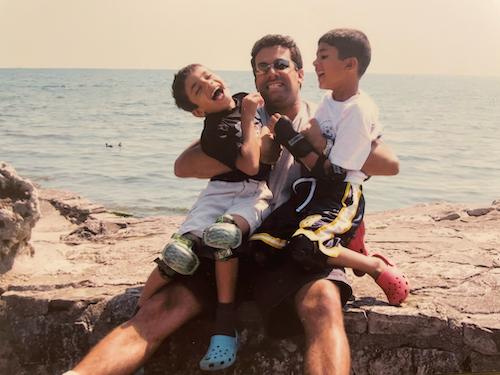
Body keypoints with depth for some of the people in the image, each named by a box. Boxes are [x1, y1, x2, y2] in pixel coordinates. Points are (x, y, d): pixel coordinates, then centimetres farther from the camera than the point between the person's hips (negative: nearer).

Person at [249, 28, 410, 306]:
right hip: (310, 190, 8)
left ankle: (378, 267, -8)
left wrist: (291, 138, -17)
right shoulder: (329, 100, 13)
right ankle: (341, 244, 8)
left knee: (305, 249, -33)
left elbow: (332, 173, -17)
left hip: (341, 196, -8)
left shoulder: (359, 111, -14)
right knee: (261, 245, -9)